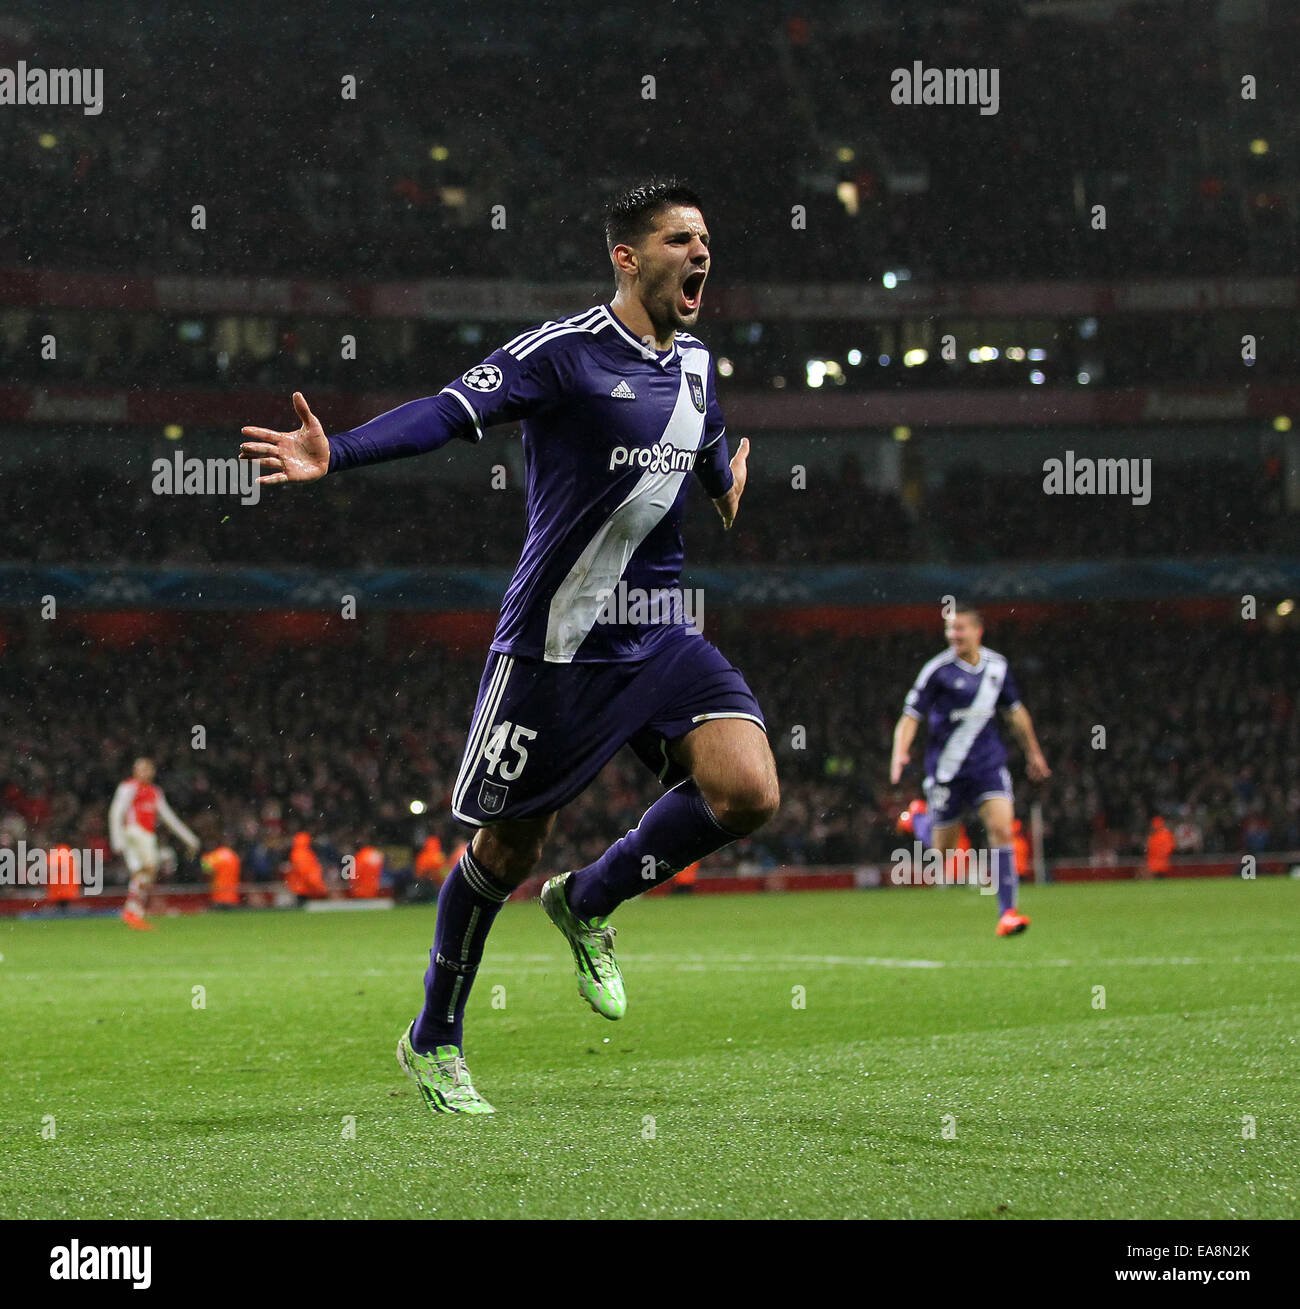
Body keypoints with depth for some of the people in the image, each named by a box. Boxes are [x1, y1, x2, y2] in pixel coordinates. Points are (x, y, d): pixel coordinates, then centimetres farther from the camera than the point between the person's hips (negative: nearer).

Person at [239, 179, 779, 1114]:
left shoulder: (694, 362, 10)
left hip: (660, 635, 6)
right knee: (510, 849, 4)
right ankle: (434, 1042, 25)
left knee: (748, 791, -16)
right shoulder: (564, 352, -12)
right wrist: (335, 455, -39)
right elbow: (449, 412, -27)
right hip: (556, 643, -6)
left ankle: (590, 903, 10)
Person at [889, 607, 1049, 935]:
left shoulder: (997, 666, 4)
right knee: (943, 848, 3)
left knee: (1001, 828, -16)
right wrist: (900, 752, -27)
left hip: (989, 763, 3)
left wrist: (1033, 753, 27)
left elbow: (1015, 711, 20)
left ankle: (1007, 912, -15)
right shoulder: (938, 670, -10)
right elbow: (911, 715, -10)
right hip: (947, 769, -3)